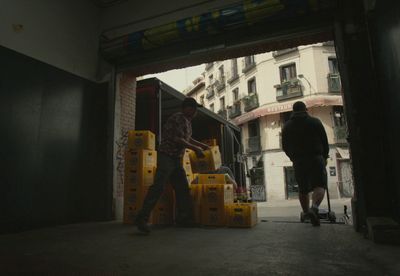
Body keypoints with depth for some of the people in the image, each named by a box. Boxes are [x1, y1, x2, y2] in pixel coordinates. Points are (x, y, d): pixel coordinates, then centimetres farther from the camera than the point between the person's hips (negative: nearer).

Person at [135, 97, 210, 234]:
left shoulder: (187, 121, 18)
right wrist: (196, 149, -12)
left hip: (177, 158, 10)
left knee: (182, 187, 8)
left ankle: (184, 217, 17)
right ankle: (142, 218, -13)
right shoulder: (178, 118, -12)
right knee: (158, 186, -16)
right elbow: (178, 139, -19)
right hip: (166, 156, -10)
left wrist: (202, 145, 31)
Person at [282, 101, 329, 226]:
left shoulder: (286, 126, 10)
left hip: (298, 161, 2)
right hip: (315, 158, -2)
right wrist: (325, 157, 20)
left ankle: (307, 213, 14)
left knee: (303, 189, 11)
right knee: (319, 185, -3)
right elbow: (325, 142, 7)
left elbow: (285, 147, 11)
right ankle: (314, 207, -27)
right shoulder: (315, 122, 5)